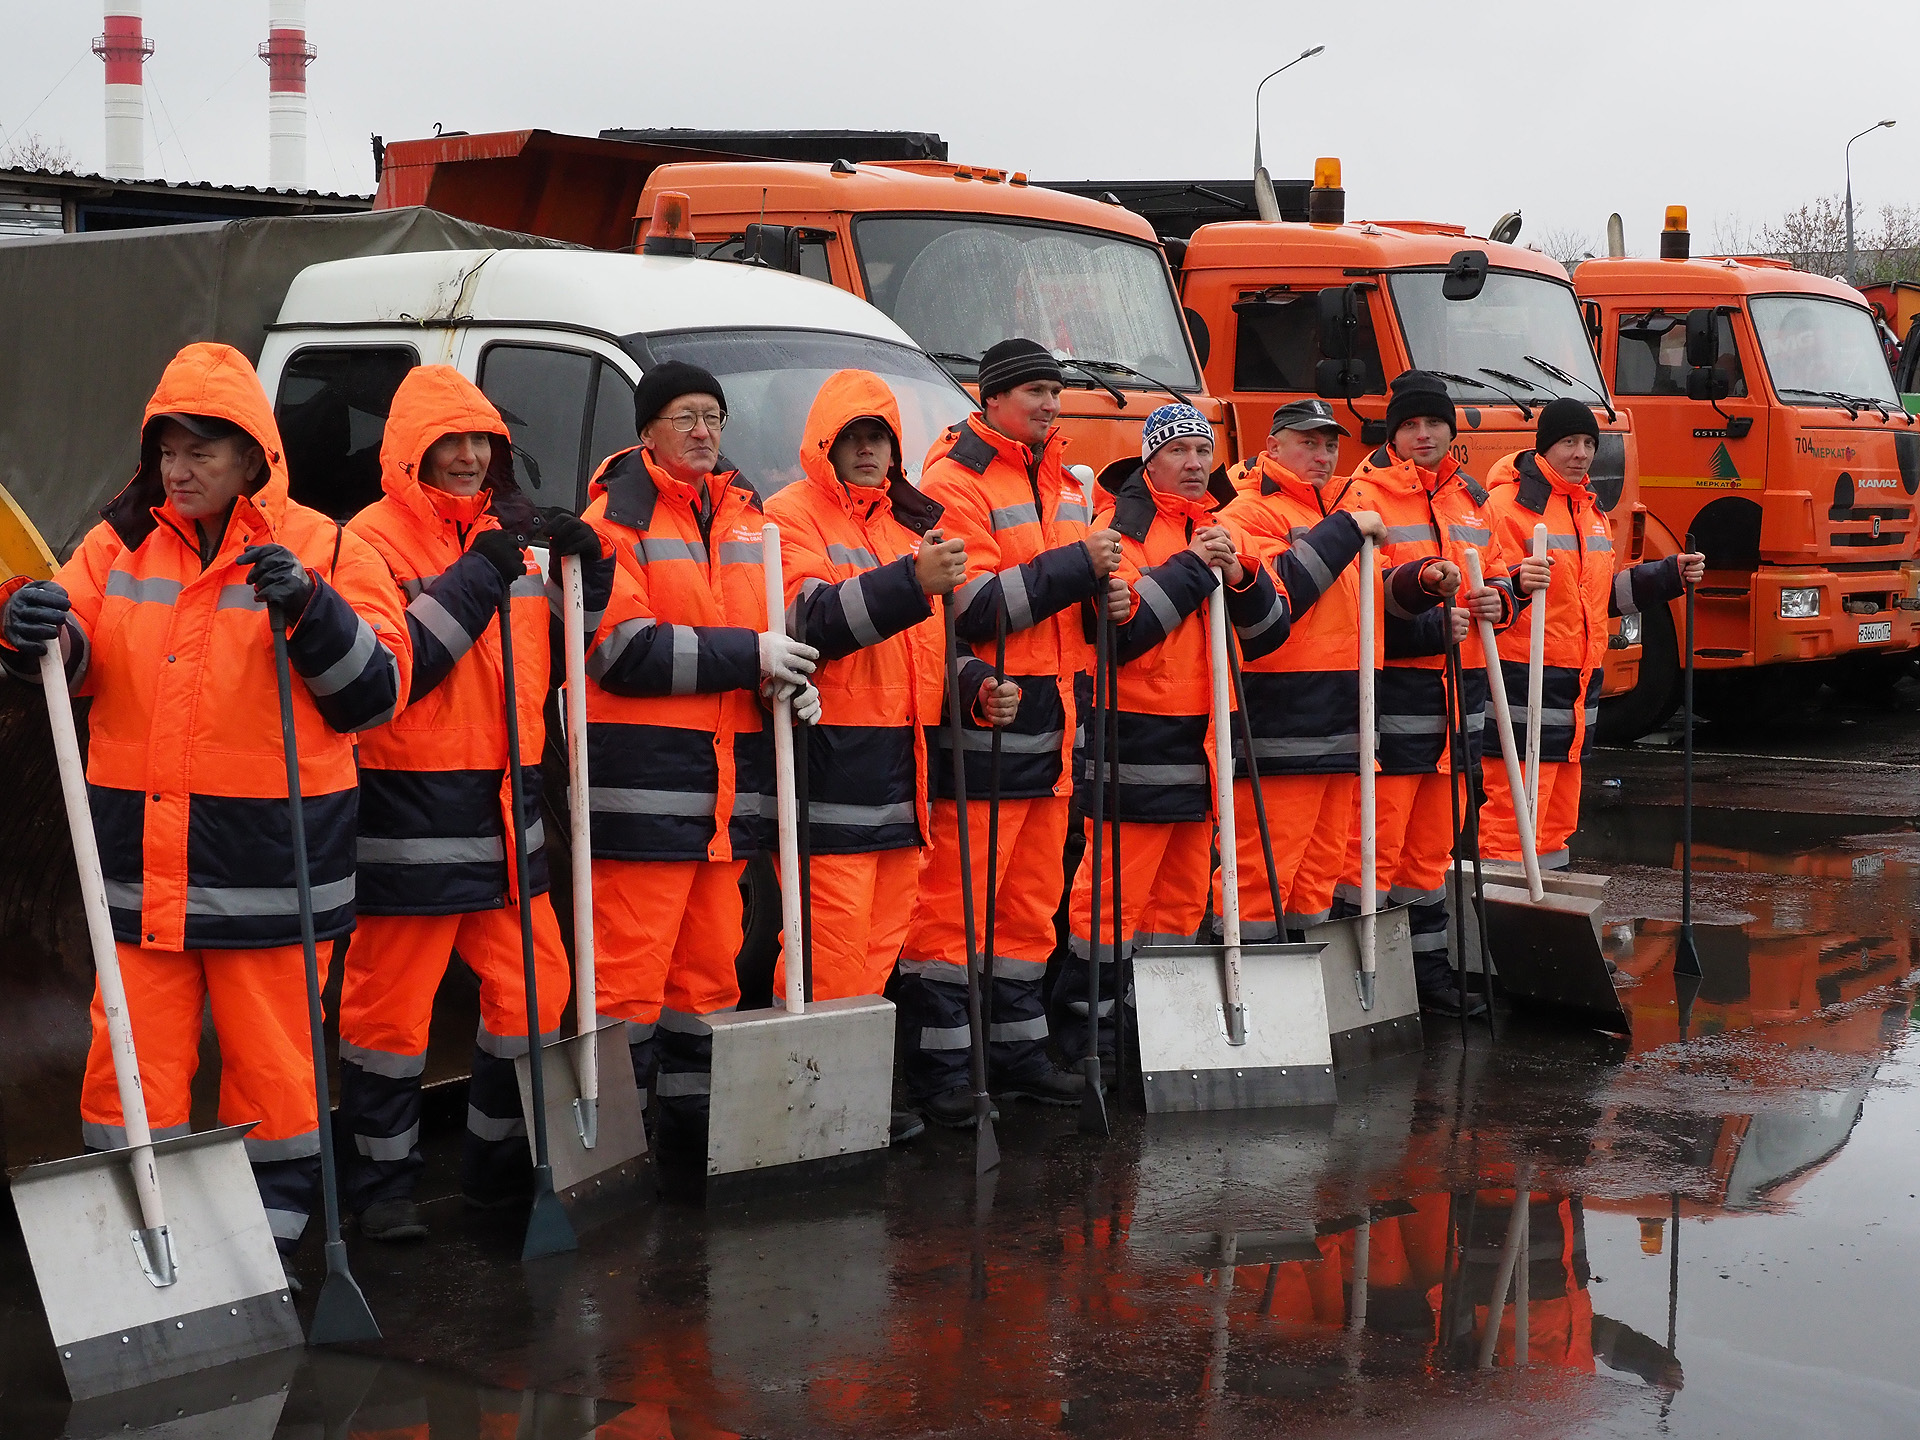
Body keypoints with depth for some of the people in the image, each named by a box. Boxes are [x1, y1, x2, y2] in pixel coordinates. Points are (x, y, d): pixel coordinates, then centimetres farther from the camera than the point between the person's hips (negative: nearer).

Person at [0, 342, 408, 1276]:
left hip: (266, 855, -2)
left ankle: (268, 1230, 19)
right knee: (131, 1055, 6)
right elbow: (75, 660, 4)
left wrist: (310, 611, -19)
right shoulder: (121, 542, 9)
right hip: (140, 853, 3)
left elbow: (378, 690, -4)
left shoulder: (318, 548, 0)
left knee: (272, 1061, 5)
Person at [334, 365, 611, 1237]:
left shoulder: (510, 538, 14)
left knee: (535, 988, 10)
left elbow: (550, 665, 18)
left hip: (504, 810, 7)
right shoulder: (375, 540, -8)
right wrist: (472, 585, -22)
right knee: (392, 1003, 1)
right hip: (411, 813, -7)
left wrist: (584, 581, 2)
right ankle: (382, 1184, 14)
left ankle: (499, 1162, 25)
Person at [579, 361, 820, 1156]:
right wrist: (749, 655, -16)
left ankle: (692, 1120, 22)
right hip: (643, 782, -7)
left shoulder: (744, 516, 17)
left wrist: (791, 678, 2)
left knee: (710, 962, 13)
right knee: (630, 968, -7)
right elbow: (623, 649, -14)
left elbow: (776, 620, 25)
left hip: (728, 781, 7)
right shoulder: (617, 519, -4)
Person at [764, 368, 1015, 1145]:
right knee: (832, 942, -11)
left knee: (881, 938, 10)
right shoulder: (793, 515, -2)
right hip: (831, 761, -8)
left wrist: (975, 683, 11)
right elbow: (812, 618, -18)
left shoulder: (912, 522, 21)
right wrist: (910, 582, -29)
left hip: (903, 761, 8)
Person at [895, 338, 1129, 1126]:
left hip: (1050, 720, 9)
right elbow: (974, 606, -19)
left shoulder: (1059, 482, 18)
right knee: (959, 896, -5)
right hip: (982, 723, -9)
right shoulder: (956, 481, -9)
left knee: (1032, 898, 14)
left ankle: (1017, 1048, 23)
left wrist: (1105, 592, 5)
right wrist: (1075, 566, -19)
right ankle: (938, 1062, 1)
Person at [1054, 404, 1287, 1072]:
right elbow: (1115, 626, -18)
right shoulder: (1122, 524, -5)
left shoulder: (1218, 530, 17)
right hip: (1135, 739, -8)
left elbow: (1268, 633, 12)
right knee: (1116, 891, -7)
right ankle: (1083, 1035, 0)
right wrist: (1191, 568, -18)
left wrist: (1243, 578, -8)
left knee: (1185, 892, 13)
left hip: (1200, 739, 8)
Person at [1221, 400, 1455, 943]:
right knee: (1264, 870, -10)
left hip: (1340, 727, 9)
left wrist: (1422, 580, 6)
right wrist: (1345, 531, -17)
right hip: (1283, 728, -9)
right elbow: (1277, 590, -21)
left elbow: (1375, 590, 26)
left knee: (1322, 866, 14)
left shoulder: (1333, 516, 23)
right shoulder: (1249, 514, -6)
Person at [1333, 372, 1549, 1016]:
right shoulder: (1367, 495, -7)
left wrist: (1500, 596, -2)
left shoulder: (1470, 497, 15)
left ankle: (1427, 967, 24)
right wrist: (1434, 624, -23)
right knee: (1377, 838, -7)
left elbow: (1494, 574, 21)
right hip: (1395, 689, -7)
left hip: (1461, 687, 7)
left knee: (1433, 842, 15)